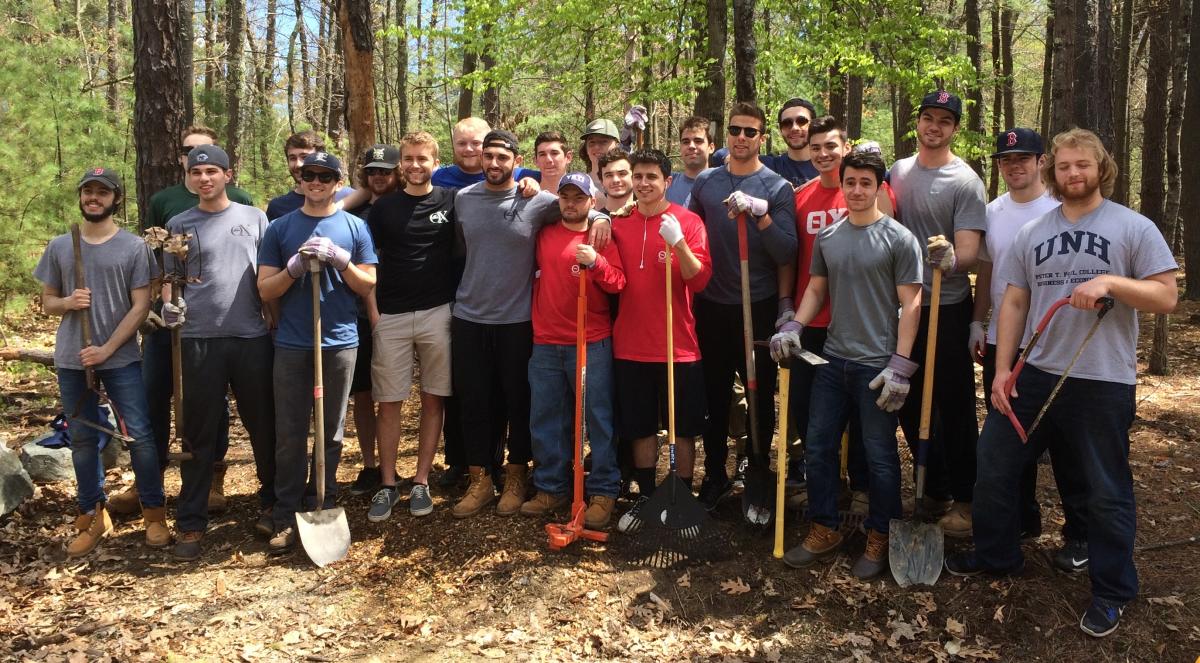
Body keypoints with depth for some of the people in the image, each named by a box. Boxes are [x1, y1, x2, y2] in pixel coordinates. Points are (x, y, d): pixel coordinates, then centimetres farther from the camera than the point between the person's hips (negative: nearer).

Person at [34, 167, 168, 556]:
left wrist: (107, 350, -13)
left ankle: (154, 514, 7)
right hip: (72, 361, 3)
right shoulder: (59, 247, 8)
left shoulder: (133, 246, -2)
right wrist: (67, 302, -10)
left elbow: (140, 306, -6)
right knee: (82, 439, 9)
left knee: (140, 435, -5)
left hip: (122, 358, -3)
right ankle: (92, 517, 19)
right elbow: (47, 302, 14)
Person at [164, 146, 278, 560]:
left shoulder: (254, 218, 9)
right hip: (200, 339, 0)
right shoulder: (178, 226, 9)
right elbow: (171, 278, 11)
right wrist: (169, 305, -10)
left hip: (253, 338, 0)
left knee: (263, 426, 8)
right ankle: (191, 522, 12)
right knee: (199, 434, 4)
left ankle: (272, 504, 25)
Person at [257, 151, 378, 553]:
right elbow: (265, 290, 3)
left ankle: (323, 509, 20)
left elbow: (368, 286, 3)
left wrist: (340, 259, -12)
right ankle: (286, 518, 11)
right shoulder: (280, 229, 6)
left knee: (332, 433, 8)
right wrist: (297, 264, -13)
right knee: (289, 435, 2)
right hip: (292, 345, 0)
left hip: (340, 342, 0)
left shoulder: (354, 227, 5)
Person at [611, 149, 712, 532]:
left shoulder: (688, 221, -4)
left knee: (683, 429, 7)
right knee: (641, 428, 13)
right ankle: (646, 498, 27)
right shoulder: (619, 223, 5)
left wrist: (678, 243, -26)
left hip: (678, 345, -3)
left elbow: (700, 280, -13)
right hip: (631, 345, 3)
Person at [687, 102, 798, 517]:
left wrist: (760, 214, -24)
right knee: (714, 394, 10)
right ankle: (715, 475, 25)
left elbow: (786, 254, -11)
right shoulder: (705, 183, 6)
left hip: (758, 307, -2)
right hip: (711, 306, 3)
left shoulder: (777, 188, -3)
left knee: (760, 396, 7)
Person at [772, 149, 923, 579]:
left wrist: (900, 365, -14)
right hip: (833, 360, 6)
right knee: (818, 446, 10)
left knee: (880, 455, 4)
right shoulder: (827, 237, 9)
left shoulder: (898, 238, -6)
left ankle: (879, 538, 21)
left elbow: (910, 304, -8)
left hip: (877, 365, -5)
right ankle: (824, 530, 25)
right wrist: (794, 326, -1)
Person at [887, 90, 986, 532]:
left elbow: (969, 252, -17)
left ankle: (964, 499, 15)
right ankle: (935, 491, 30)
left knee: (955, 406, 2)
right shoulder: (898, 170, 9)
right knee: (911, 404, 14)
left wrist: (951, 258, -37)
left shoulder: (965, 181, -9)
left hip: (946, 309, -6)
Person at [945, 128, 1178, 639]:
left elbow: (1166, 296, -7)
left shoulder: (1133, 227, -3)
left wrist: (1110, 281, -22)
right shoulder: (1031, 234, 9)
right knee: (993, 467, 11)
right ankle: (996, 556, 32)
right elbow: (1014, 303, 8)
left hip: (1103, 383, -4)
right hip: (1034, 375, 4)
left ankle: (1112, 593, 25)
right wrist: (1002, 369, 1)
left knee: (1106, 493, 7)